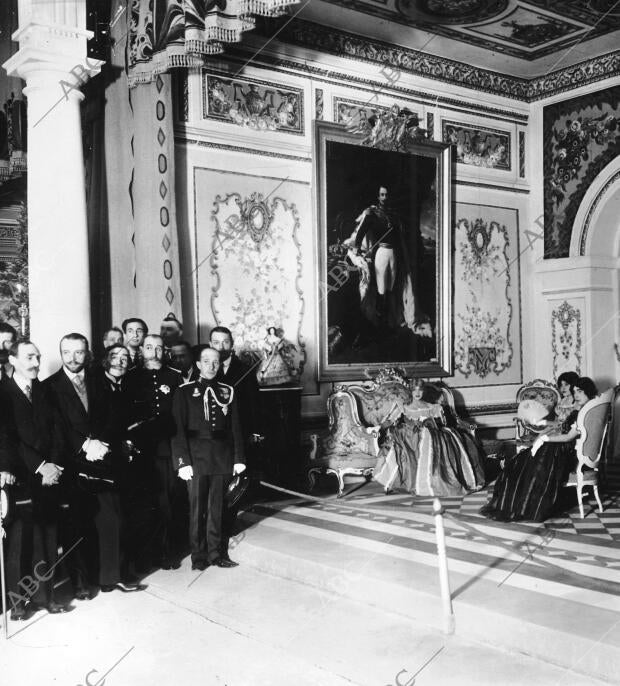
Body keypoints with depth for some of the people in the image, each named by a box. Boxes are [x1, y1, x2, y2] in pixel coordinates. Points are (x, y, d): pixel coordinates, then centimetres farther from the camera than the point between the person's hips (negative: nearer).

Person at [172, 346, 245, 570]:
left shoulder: (228, 392, 10)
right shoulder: (185, 392, 2)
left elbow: (235, 427, 9)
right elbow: (178, 429, -2)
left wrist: (239, 458, 2)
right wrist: (182, 461, -10)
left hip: (223, 458, 2)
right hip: (196, 458, -2)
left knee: (217, 507, 6)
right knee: (197, 507, 2)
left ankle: (217, 552, 16)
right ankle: (199, 556, 12)